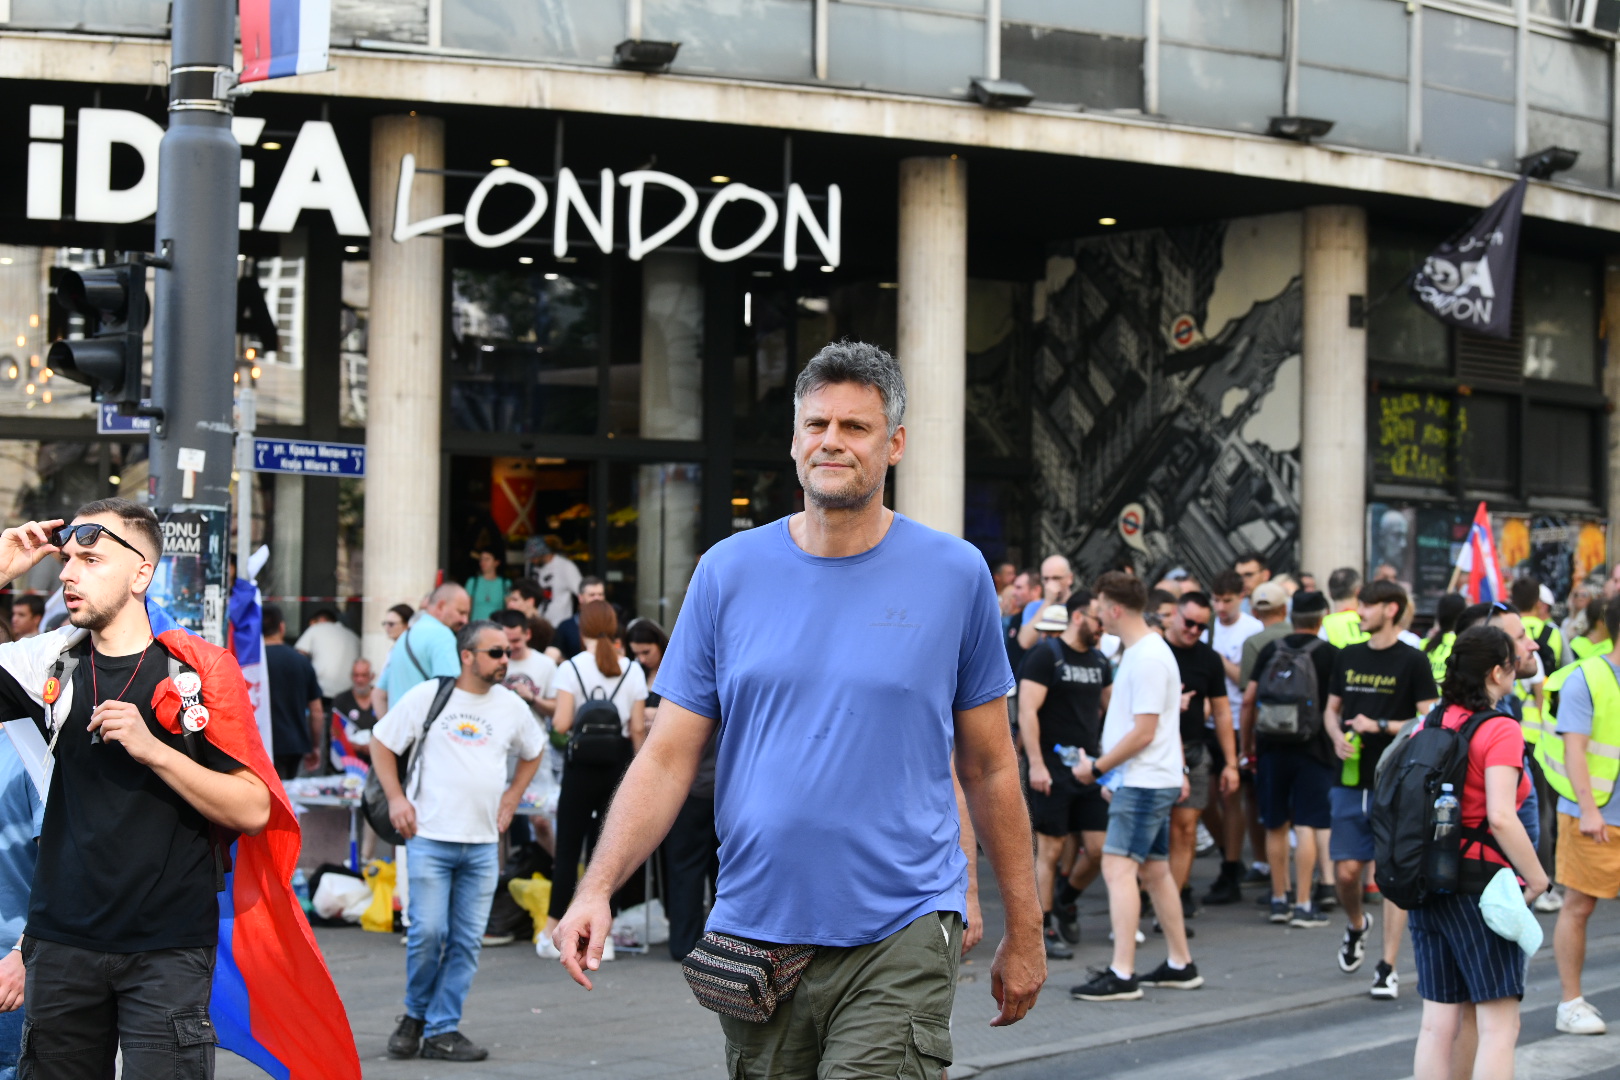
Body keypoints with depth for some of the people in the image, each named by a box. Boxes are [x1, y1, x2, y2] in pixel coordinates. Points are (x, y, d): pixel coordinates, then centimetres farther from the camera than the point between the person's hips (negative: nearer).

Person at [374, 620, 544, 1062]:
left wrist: (511, 798, 15)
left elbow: (533, 752, 27)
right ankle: (415, 1014, 14)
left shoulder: (511, 706, 9)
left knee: (467, 941, 1)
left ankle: (442, 1030, 9)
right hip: (429, 838, -4)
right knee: (428, 932, -9)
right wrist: (396, 798, -2)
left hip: (483, 843, 4)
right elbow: (381, 741, 7)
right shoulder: (427, 696, -1)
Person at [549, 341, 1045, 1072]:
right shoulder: (728, 572, 5)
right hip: (754, 931, 2)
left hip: (899, 937, -2)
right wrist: (597, 887, -9)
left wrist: (1024, 933, 9)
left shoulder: (955, 574, 1)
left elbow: (990, 770, 7)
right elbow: (668, 757, 4)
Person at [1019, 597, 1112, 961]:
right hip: (1053, 769, -6)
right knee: (1050, 850, -2)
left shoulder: (1098, 661, 13)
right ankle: (1044, 930, 6)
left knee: (1098, 849, 2)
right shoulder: (1046, 655, -8)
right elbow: (1027, 711, -14)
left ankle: (1066, 904, 27)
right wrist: (1036, 763, -20)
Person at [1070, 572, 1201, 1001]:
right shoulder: (1143, 650, 15)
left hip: (1145, 783, -11)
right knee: (1154, 870, 16)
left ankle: (1121, 974, -18)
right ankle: (1181, 965, 23)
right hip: (1152, 779, 11)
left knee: (1118, 867, -14)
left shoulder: (1147, 658, -18)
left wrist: (1097, 767, -14)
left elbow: (1143, 732, -21)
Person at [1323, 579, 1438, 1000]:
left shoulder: (1413, 661, -4)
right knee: (1346, 871, 3)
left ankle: (1388, 969, 1)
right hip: (1351, 781, 4)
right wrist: (1338, 737, -1)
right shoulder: (1348, 657, 11)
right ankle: (1356, 925, 36)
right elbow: (1331, 708, 19)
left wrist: (1380, 725, -15)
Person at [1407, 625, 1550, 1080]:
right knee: (1499, 1026, -2)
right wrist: (1537, 878, -11)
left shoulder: (1429, 726, 9)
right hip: (1483, 885, -7)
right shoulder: (1500, 731, -12)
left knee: (1438, 1024, 10)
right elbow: (1501, 817, -21)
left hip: (1429, 885, 7)